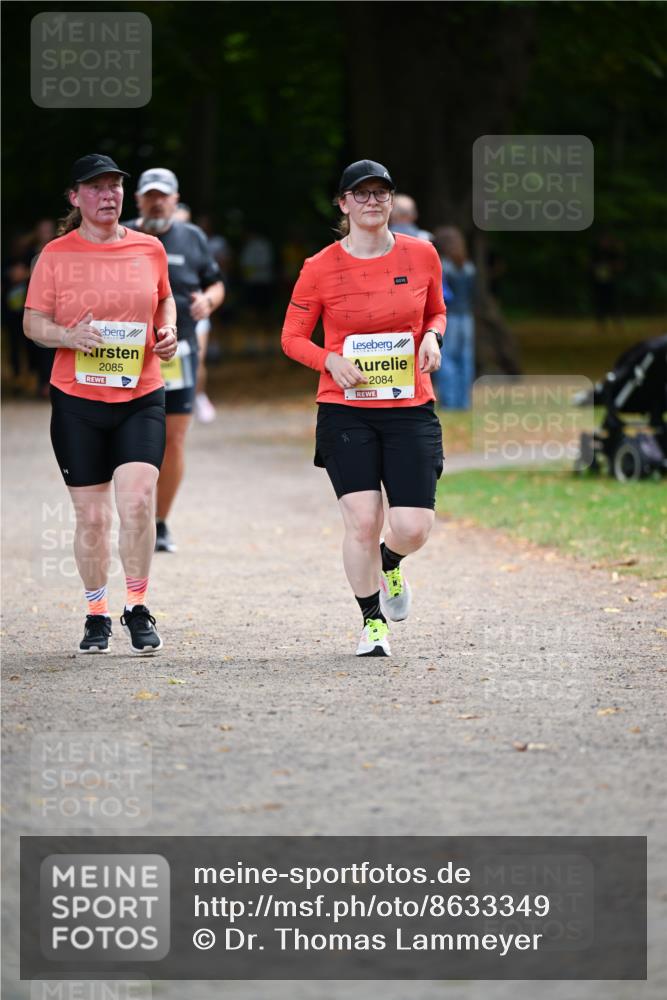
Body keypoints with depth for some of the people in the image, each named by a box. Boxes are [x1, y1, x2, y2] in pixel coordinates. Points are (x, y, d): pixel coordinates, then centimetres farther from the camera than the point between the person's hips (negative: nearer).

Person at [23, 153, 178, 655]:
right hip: (77, 399, -1)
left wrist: (168, 330, 2)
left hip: (141, 397, 1)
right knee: (91, 516, 4)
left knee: (137, 500, -16)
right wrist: (68, 336, -17)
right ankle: (97, 614, 20)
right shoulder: (56, 255, 0)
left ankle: (138, 608, -1)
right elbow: (33, 321, 3)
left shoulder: (150, 249, 6)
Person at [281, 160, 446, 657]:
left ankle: (389, 564, 32)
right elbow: (293, 337, 6)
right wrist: (331, 361, -13)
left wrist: (432, 337, -3)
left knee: (414, 527, -6)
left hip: (411, 409, 2)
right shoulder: (320, 269, -3)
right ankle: (373, 622, 9)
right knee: (362, 519, -12)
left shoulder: (421, 255, 3)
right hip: (346, 412, -2)